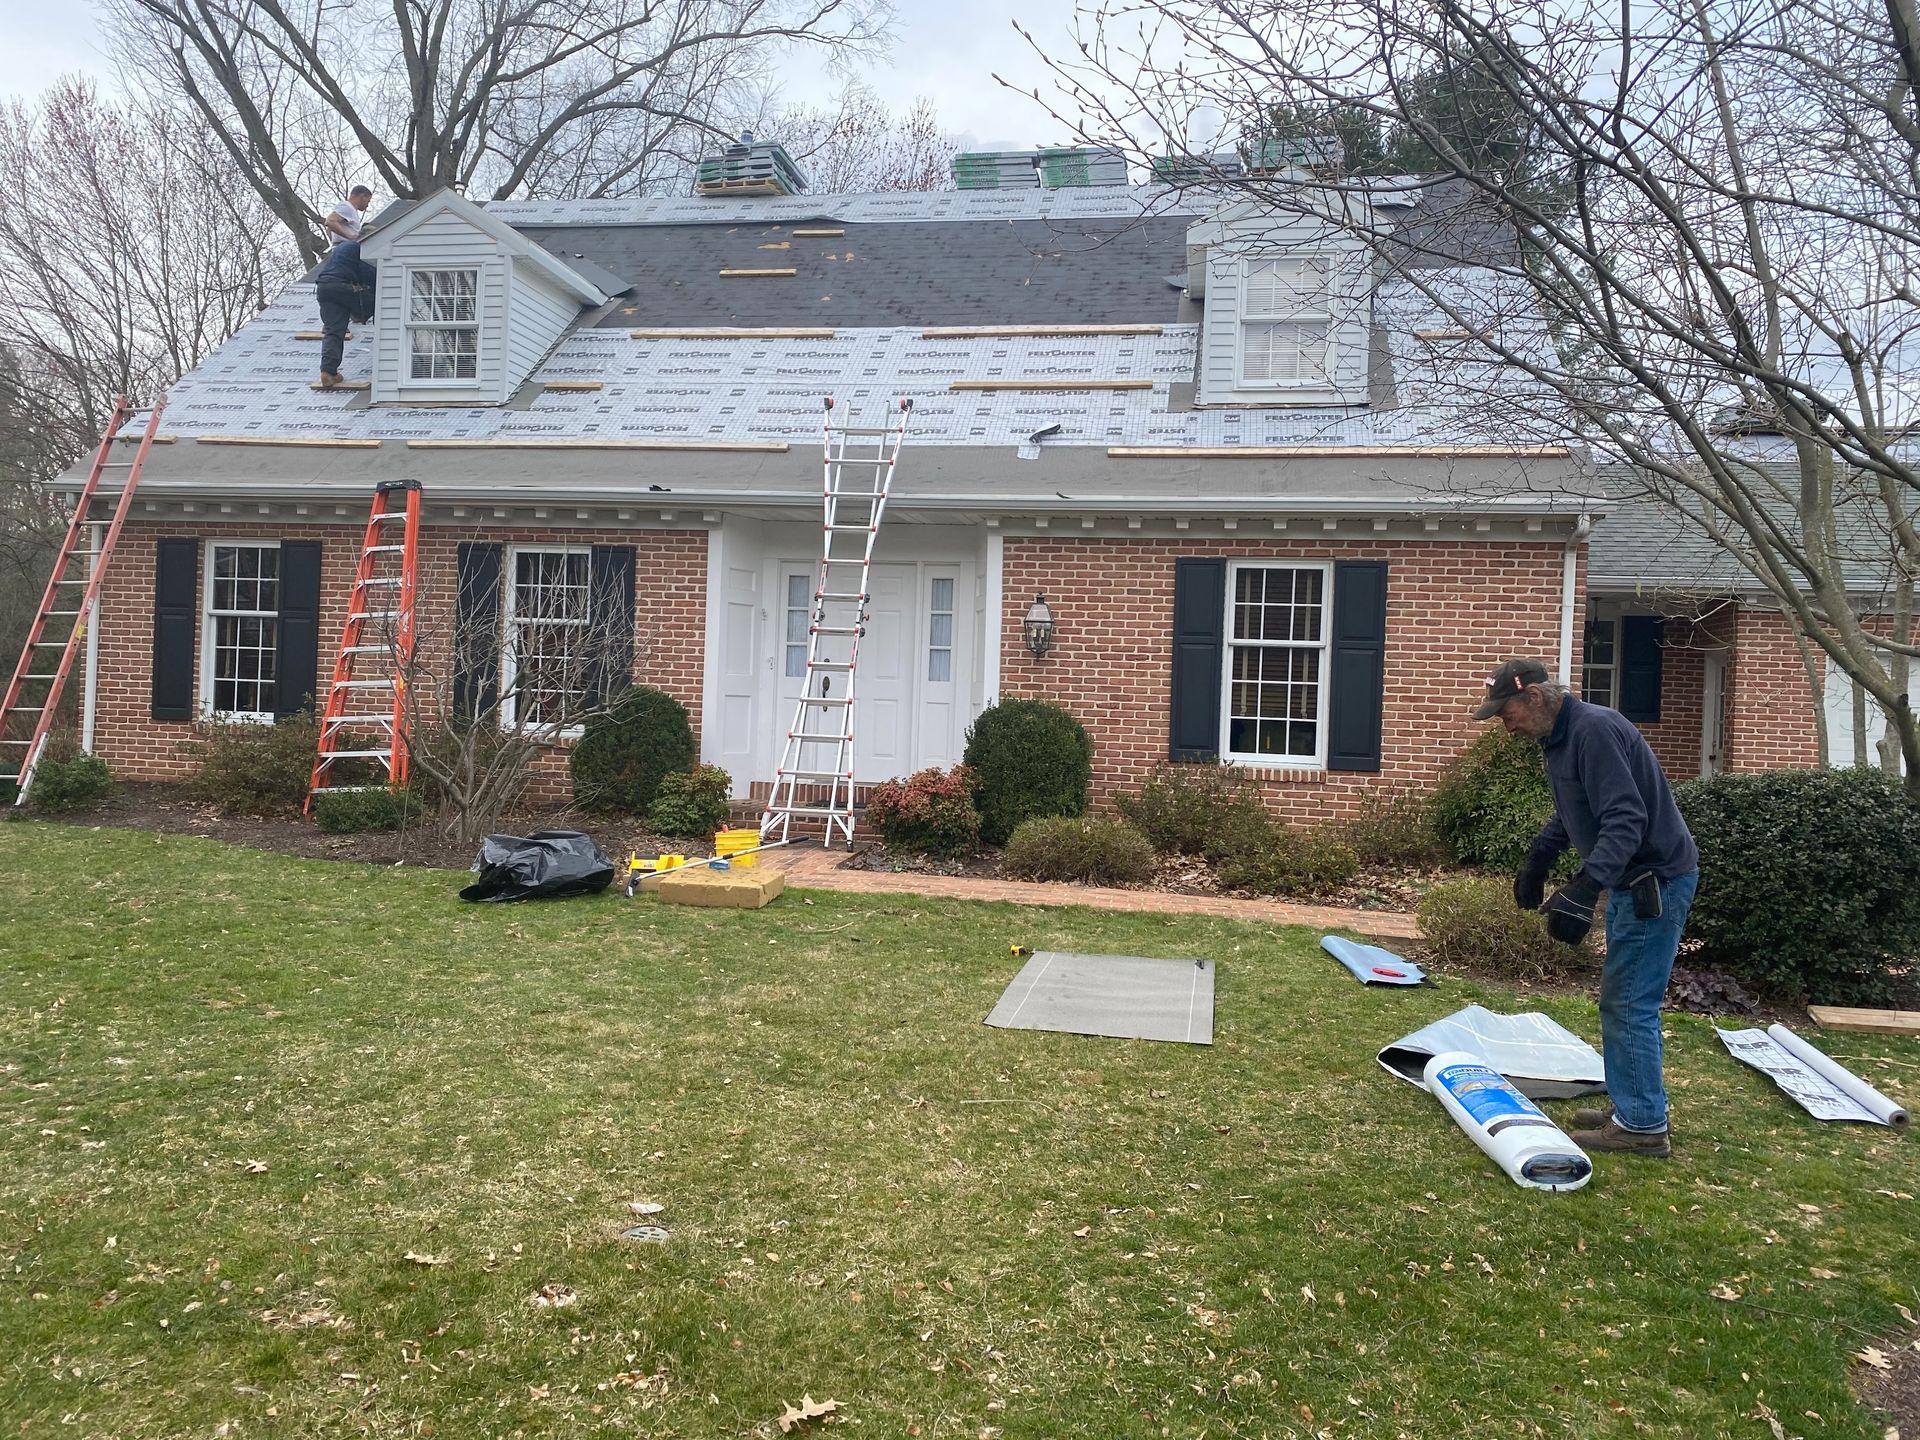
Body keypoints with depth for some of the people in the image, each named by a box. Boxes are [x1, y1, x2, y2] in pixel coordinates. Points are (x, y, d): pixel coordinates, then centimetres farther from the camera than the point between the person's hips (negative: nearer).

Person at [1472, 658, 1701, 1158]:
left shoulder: (1595, 731, -23)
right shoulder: (1560, 738, 10)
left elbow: (1625, 820, -30)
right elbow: (1570, 814, 25)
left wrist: (1584, 888, -39)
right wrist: (1537, 862, 26)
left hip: (1657, 880, -10)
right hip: (1632, 880, 10)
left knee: (1629, 1004, -6)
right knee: (1622, 1001, 14)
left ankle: (1644, 1126, 2)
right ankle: (1633, 1108, 23)